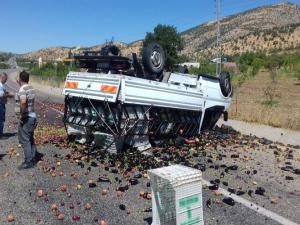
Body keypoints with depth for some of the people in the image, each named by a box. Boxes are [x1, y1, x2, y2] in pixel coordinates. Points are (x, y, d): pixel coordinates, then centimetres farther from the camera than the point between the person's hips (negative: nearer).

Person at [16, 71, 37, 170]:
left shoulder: (22, 89, -17)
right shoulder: (31, 88, 10)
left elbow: (23, 102, -34)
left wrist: (21, 114, -23)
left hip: (26, 118, -9)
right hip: (33, 116, 9)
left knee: (24, 140, -2)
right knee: (30, 139, 16)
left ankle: (28, 162, 3)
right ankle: (32, 159, 24)